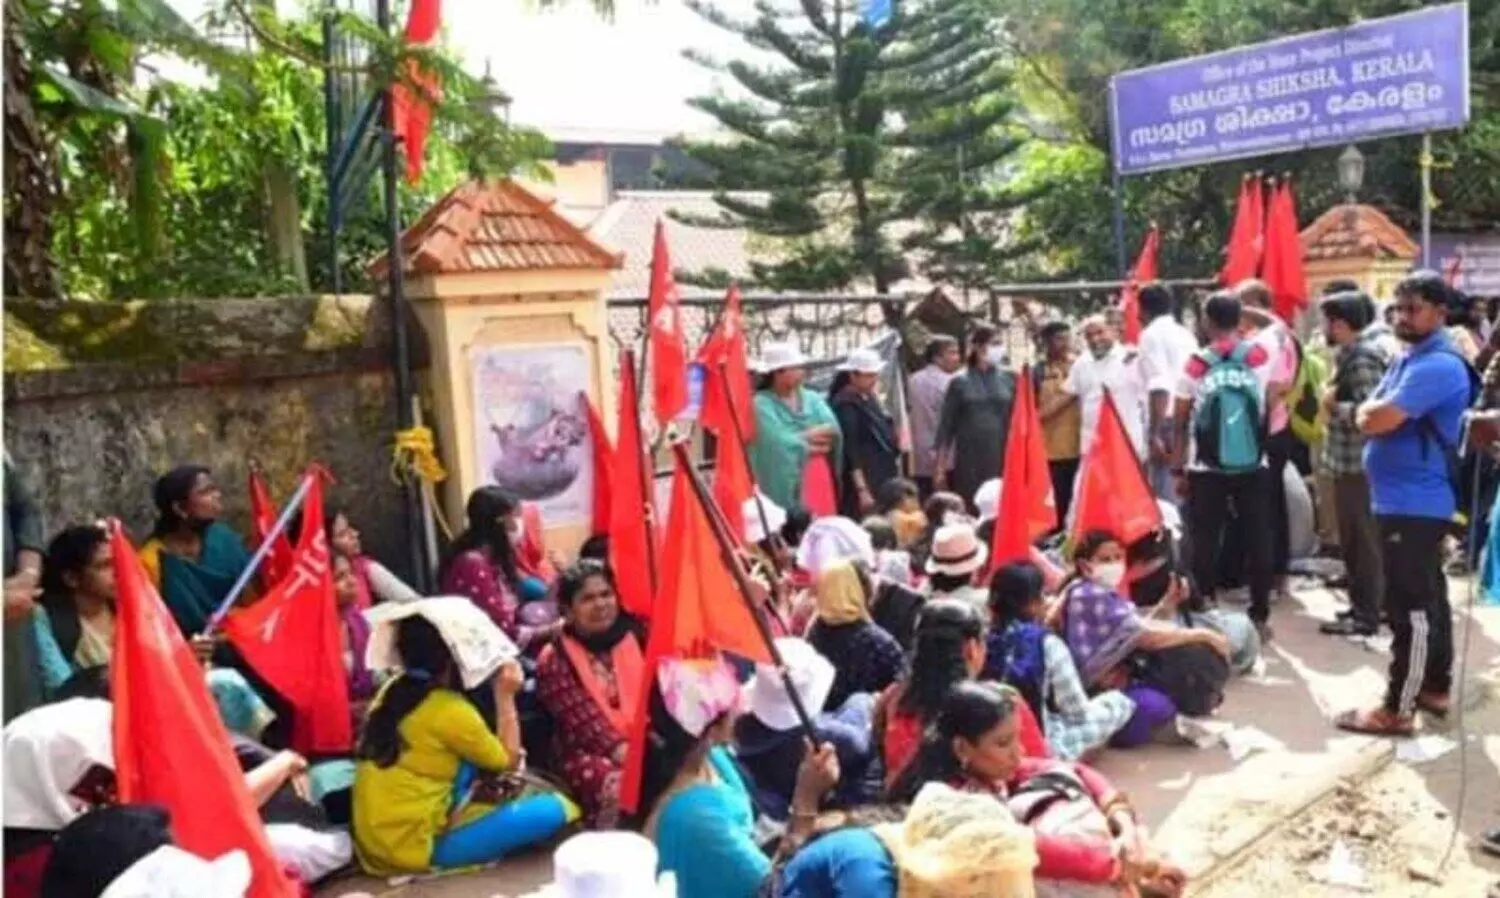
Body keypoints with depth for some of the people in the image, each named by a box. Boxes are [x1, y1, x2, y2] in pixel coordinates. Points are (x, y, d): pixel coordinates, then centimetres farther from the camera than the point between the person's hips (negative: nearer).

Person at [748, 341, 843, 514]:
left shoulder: (812, 399, 12)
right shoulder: (761, 405, -7)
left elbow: (833, 430, -1)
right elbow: (779, 444, -17)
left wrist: (799, 439, -10)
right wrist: (808, 439, -3)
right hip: (781, 487, -5)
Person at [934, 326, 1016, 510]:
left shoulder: (1009, 380, 8)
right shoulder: (960, 383, 4)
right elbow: (946, 425, 5)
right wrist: (940, 467, 1)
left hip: (1002, 458, 1)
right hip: (969, 460, -1)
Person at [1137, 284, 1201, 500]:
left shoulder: (1152, 334, -4)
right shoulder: (1186, 334, 19)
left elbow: (1159, 387, -16)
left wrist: (1154, 433, -18)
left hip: (1168, 424, -8)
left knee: (1165, 496, -9)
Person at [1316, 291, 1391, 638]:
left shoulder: (1362, 358, -18)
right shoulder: (1351, 353, 13)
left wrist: (1333, 405, -13)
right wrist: (1335, 402, 3)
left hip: (1357, 463, -10)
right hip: (1350, 461, 10)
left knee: (1362, 541, -2)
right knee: (1354, 540, 17)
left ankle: (1366, 616, 6)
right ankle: (1362, 604, 28)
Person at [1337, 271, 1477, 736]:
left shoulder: (1437, 366, -19)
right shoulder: (1408, 360, 15)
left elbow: (1374, 420, -25)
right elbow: (1366, 418, 15)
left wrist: (1373, 409, -4)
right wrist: (1379, 411, -5)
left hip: (1413, 503, -11)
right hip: (1408, 500, 11)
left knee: (1410, 608, -5)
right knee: (1428, 598, 18)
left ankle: (1398, 709, 0)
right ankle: (1436, 687, 29)